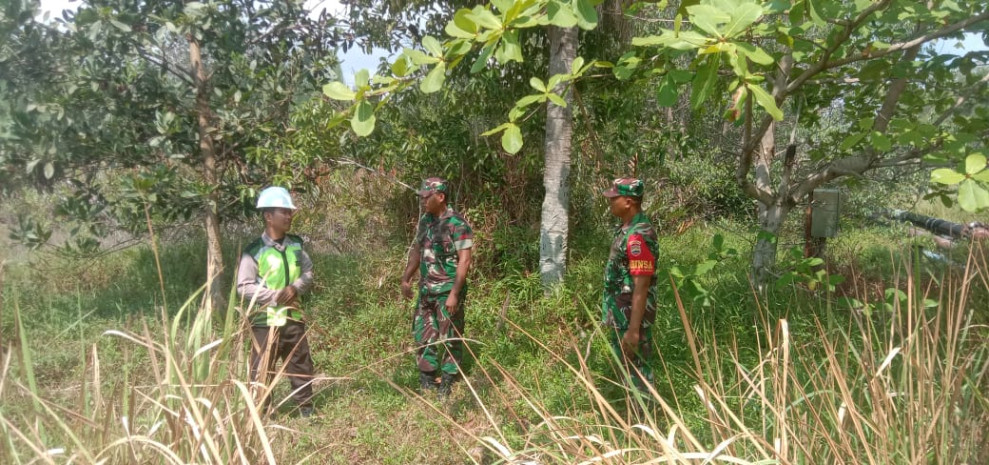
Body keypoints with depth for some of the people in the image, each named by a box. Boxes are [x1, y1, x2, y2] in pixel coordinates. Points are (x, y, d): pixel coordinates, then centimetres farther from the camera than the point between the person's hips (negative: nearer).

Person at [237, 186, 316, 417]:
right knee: (262, 371, 6)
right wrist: (275, 296, -20)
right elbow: (244, 287, -13)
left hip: (293, 318, 5)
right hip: (265, 321, -5)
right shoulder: (254, 251, -12)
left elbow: (308, 272, 9)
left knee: (301, 365, 14)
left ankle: (306, 407, 28)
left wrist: (295, 288, -11)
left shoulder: (296, 245, 4)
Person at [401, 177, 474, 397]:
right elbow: (417, 250, 18)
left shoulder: (457, 224, -16)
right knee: (423, 334, 13)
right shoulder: (425, 221, 7)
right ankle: (426, 381, 27)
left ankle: (446, 383, 18)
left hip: (447, 291, -7)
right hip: (426, 289, 8)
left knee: (449, 337, 4)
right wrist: (406, 278, 11)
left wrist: (454, 293, -22)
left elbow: (464, 260, -19)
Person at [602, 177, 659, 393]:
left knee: (637, 371, 3)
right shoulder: (628, 228, 7)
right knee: (625, 366, 21)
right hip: (621, 314, 10)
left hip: (632, 316, -10)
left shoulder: (638, 236, -24)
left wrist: (634, 330, -24)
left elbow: (641, 287, -25)